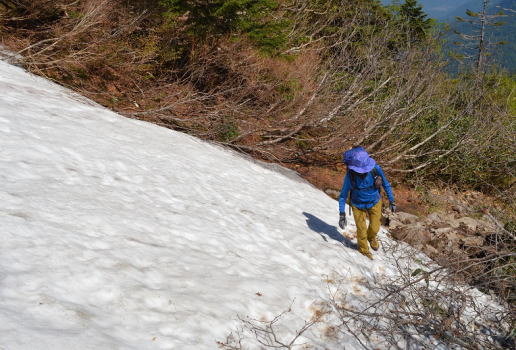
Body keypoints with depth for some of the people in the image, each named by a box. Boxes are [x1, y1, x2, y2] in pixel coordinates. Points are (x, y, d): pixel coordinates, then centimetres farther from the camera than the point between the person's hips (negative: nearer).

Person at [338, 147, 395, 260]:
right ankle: (364, 251, 43)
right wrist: (342, 214, -23)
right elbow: (343, 194, -18)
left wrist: (392, 201, -2)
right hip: (358, 205, -1)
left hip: (375, 203, 2)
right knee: (361, 230, 12)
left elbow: (386, 184, -10)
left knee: (375, 227, 16)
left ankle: (371, 237, 55)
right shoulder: (350, 174, -30)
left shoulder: (375, 168, -28)